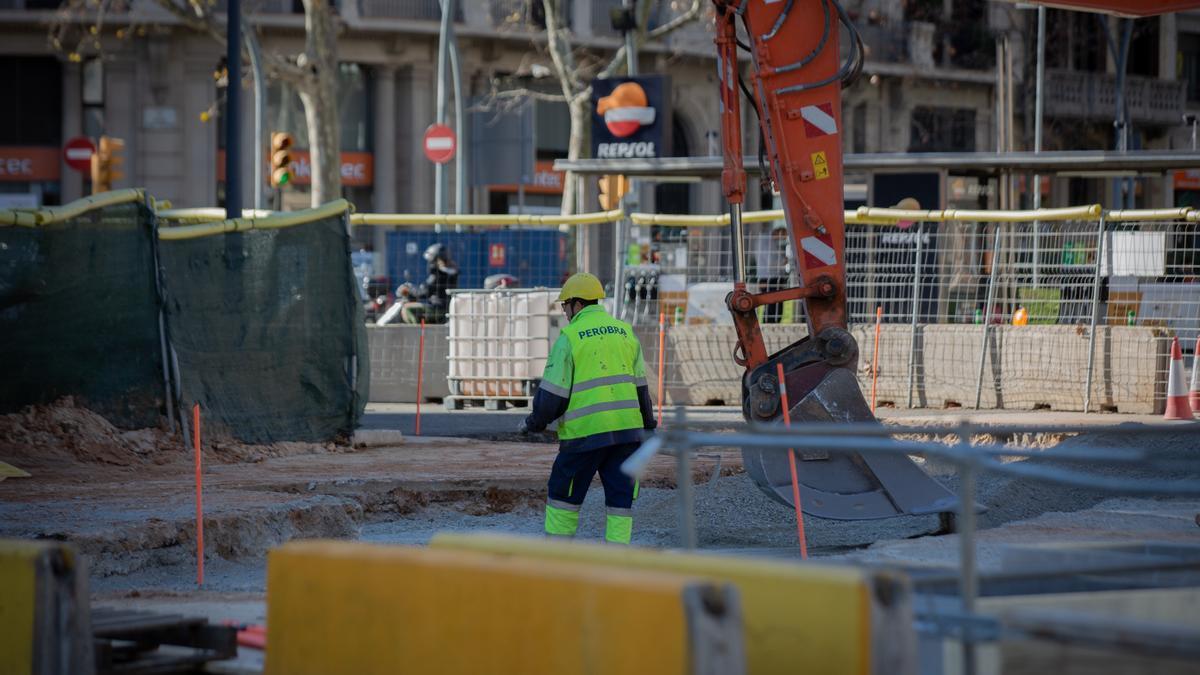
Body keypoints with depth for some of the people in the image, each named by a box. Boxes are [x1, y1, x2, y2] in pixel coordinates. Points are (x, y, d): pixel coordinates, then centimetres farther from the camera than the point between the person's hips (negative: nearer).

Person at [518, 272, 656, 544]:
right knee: (621, 496, 7)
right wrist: (648, 425, 24)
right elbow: (640, 386, 15)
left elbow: (553, 392, -5)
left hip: (585, 431, -4)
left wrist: (534, 422, 11)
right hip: (626, 430, 4)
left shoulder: (569, 337, -5)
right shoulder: (624, 331, 10)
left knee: (563, 492, 10)